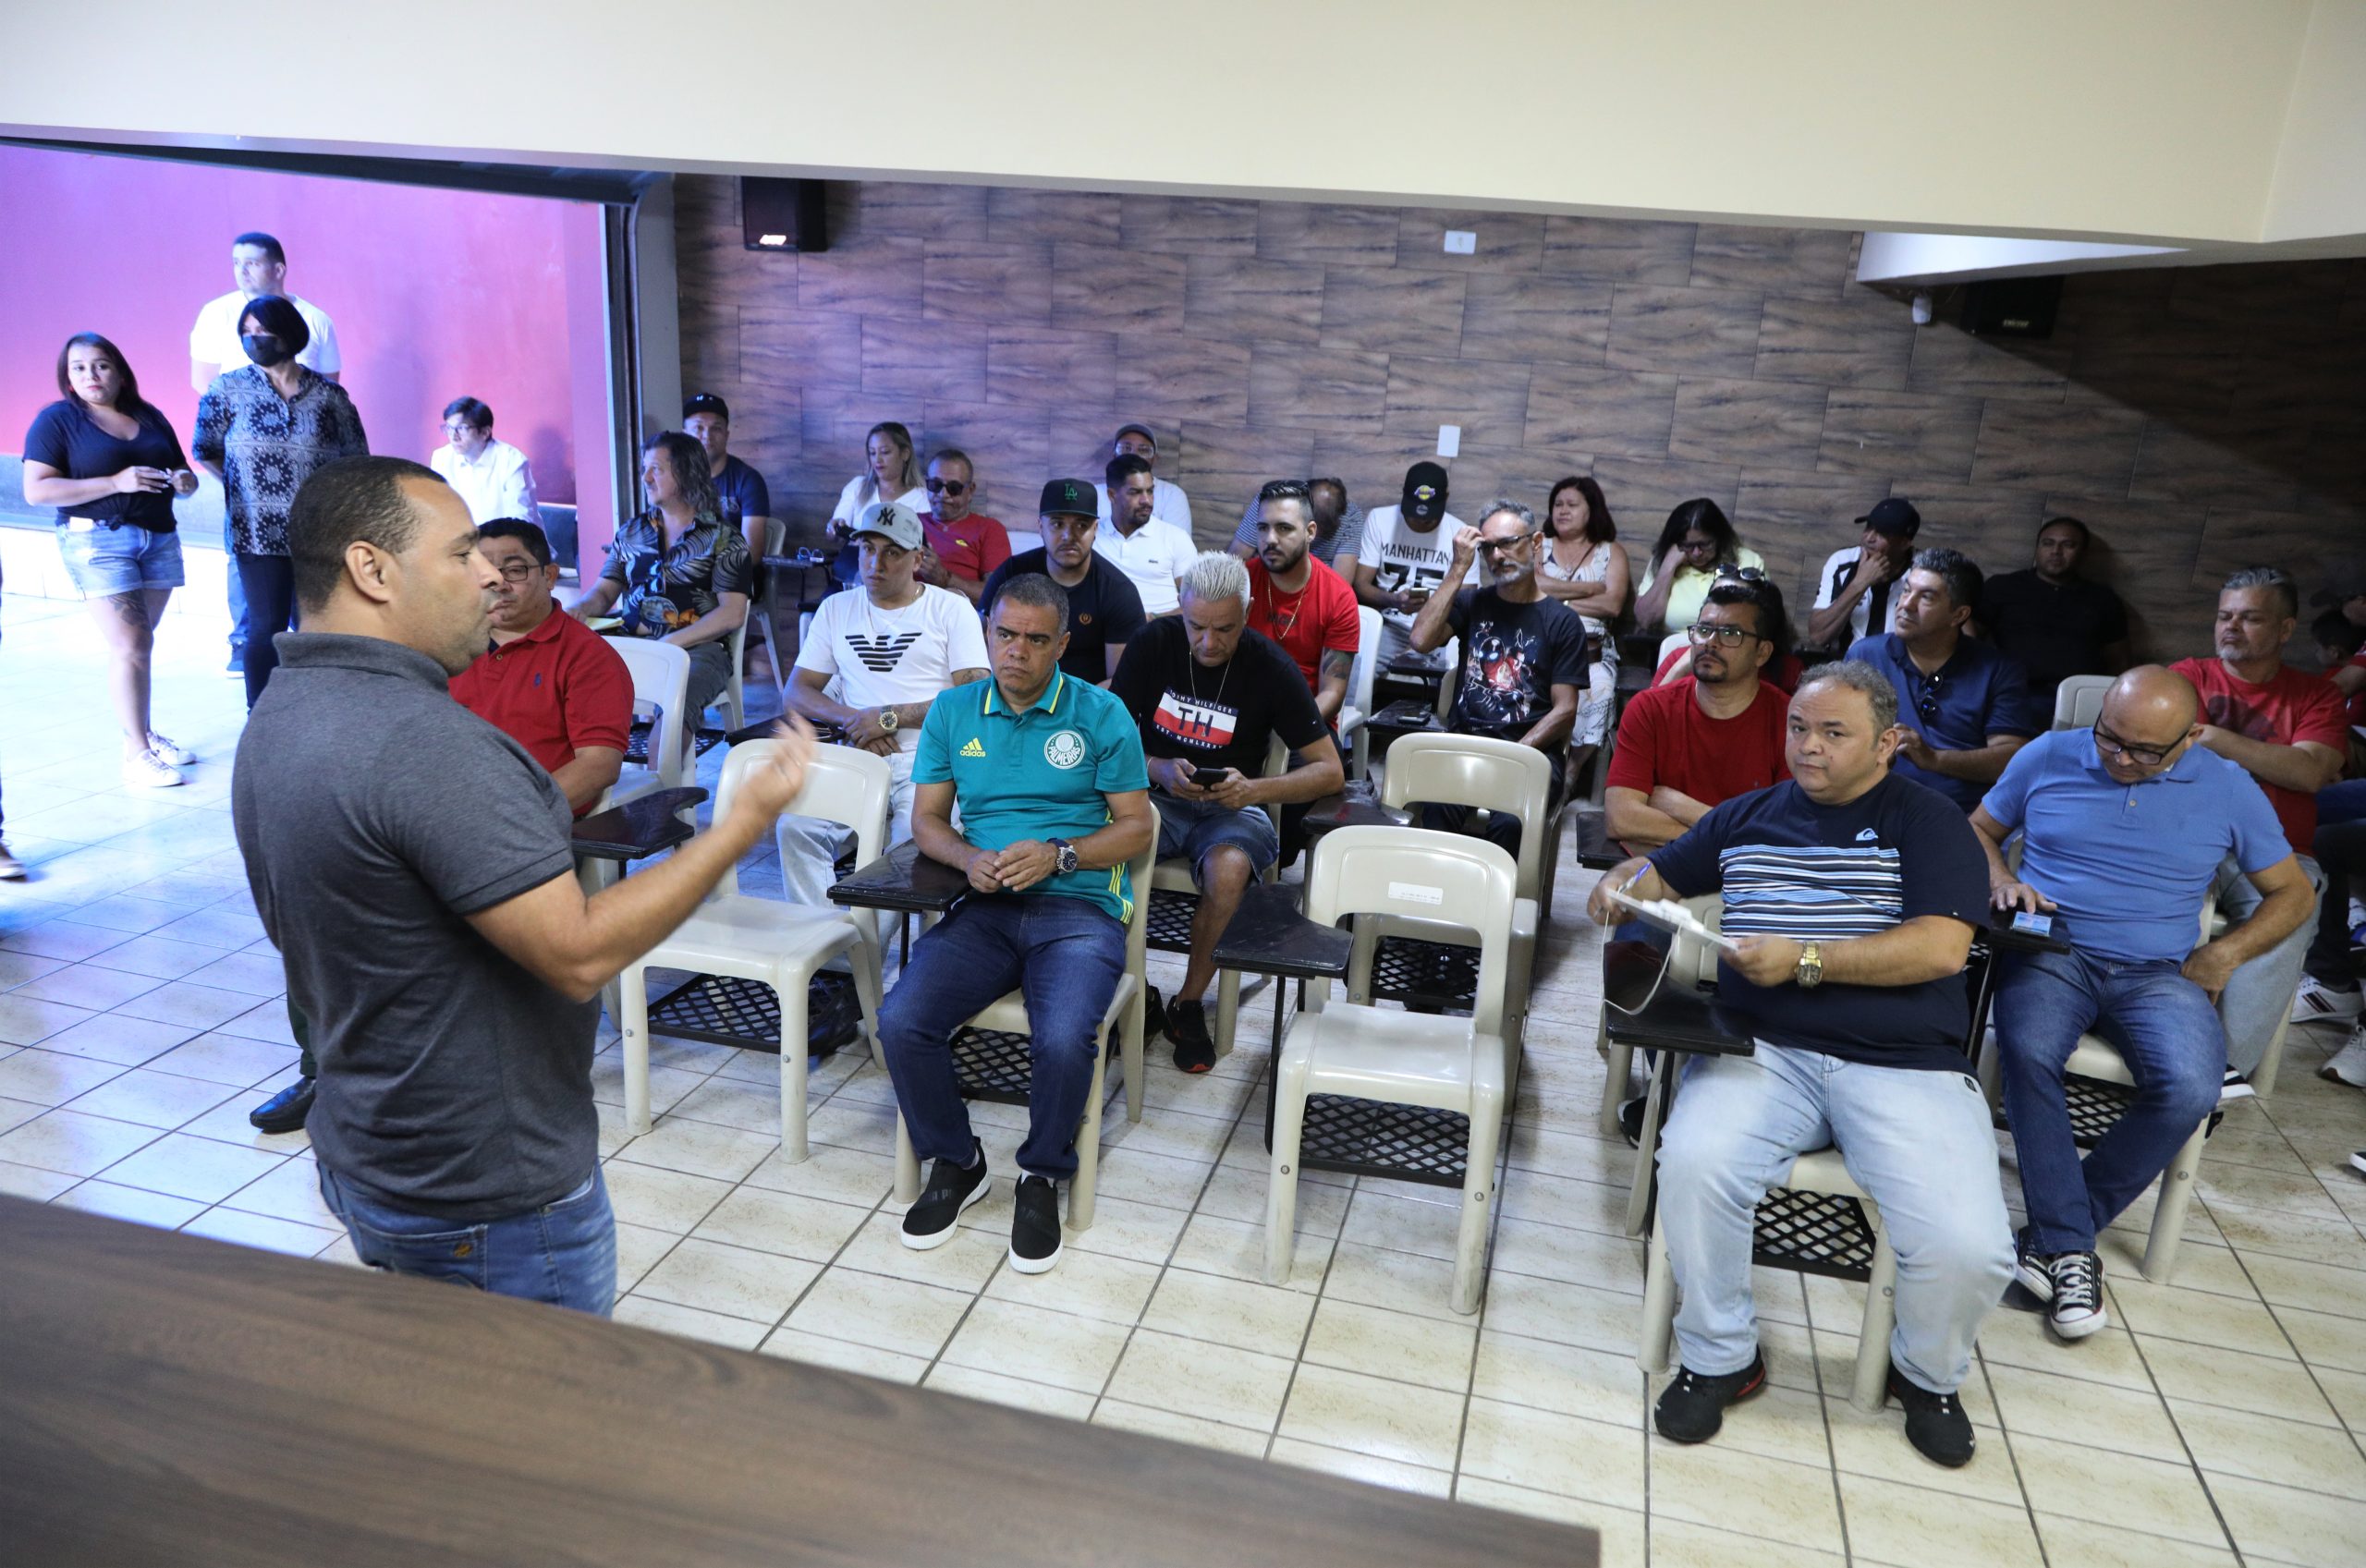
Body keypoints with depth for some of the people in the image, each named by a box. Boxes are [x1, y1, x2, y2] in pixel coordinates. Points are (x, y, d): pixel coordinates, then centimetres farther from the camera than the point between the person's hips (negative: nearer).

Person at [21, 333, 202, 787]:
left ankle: (143, 735, 16)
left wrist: (184, 479, 0)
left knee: (138, 645, 7)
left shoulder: (150, 417, 15)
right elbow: (36, 491, -8)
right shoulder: (56, 420, 0)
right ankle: (136, 753, -7)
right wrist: (116, 483, -17)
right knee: (129, 645, -10)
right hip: (98, 540, -5)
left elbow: (181, 470, 26)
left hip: (160, 537, 5)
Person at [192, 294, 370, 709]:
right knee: (267, 627, -1)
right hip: (259, 534, -1)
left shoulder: (329, 396, 2)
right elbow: (204, 450, 9)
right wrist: (245, 484, 6)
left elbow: (355, 461, 8)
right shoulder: (229, 389, 2)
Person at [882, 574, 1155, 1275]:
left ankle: (1042, 1176, 1)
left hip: (1078, 907, -3)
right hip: (984, 907, 3)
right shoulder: (952, 711, 12)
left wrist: (1057, 855, -13)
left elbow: (1136, 827, 3)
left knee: (1063, 1039, -31)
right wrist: (969, 859, -9)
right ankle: (956, 1163, 6)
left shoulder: (1101, 714, 3)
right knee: (901, 1020, -22)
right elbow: (926, 818, 13)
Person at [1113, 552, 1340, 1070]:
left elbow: (1330, 771, -8)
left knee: (1228, 869, -36)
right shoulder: (1155, 642, -5)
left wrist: (1257, 789, -24)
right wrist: (1159, 769, -22)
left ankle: (1190, 1004, -10)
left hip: (1230, 808, -1)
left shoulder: (1269, 666, -9)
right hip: (1157, 796, 1)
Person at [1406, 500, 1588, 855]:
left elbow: (1565, 710, 2)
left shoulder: (1562, 621, 9)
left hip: (1532, 750, -1)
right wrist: (1459, 568, -1)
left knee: (1510, 822, -33)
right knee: (1438, 809, -32)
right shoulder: (1472, 603, 16)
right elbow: (1421, 641, -4)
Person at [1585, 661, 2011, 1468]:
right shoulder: (1749, 816, 19)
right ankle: (1721, 1357, -2)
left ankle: (1926, 1373, 15)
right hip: (1764, 1051, 2)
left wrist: (1804, 960, -13)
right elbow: (1658, 872, 29)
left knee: (1969, 1250, -22)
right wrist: (1618, 887, 5)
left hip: (1905, 1065, -2)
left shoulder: (1927, 820, 6)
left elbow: (1942, 947, -7)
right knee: (1694, 1165, -29)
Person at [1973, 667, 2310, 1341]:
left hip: (2158, 973, 1)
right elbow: (1979, 830, 17)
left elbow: (2291, 893, 15)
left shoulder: (2228, 789, 8)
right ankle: (2070, 1245, -23)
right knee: (2029, 1051, -35)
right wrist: (2001, 880, -5)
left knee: (2191, 1088, -30)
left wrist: (2223, 953, 0)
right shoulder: (2048, 757, 6)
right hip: (2053, 952, -1)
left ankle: (2055, 1232, -13)